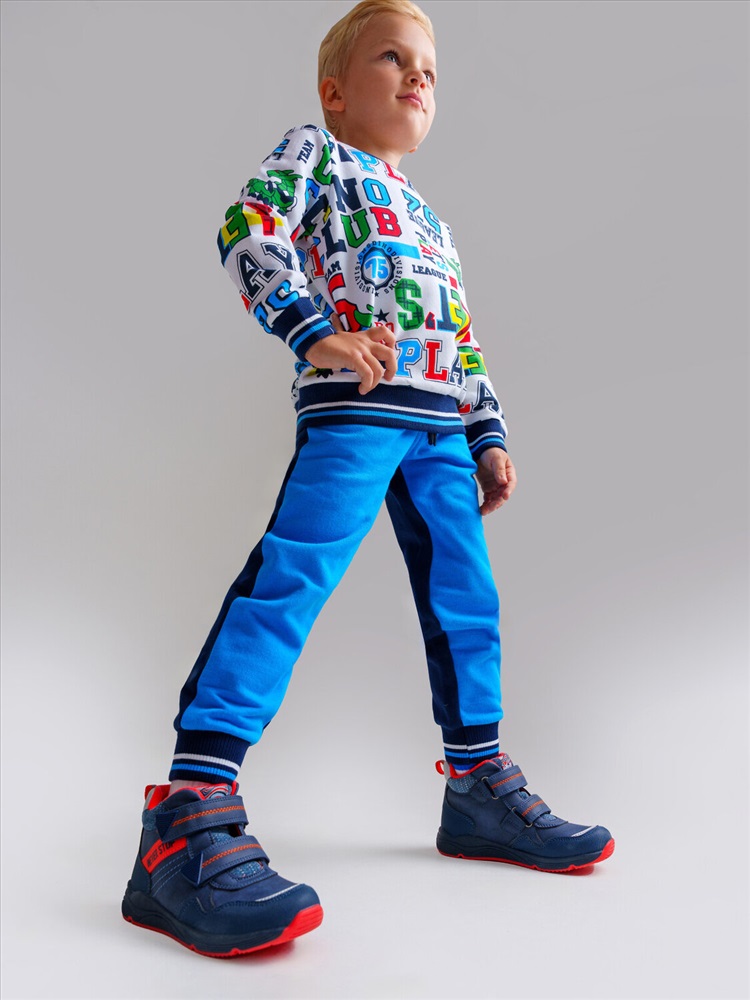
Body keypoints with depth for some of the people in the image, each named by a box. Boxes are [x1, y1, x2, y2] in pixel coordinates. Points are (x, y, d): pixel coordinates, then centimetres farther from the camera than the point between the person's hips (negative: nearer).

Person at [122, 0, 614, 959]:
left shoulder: (430, 218, 33)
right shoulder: (313, 151, 14)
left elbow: (465, 342, 29)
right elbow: (249, 231, -5)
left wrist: (488, 435, 19)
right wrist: (316, 332, -19)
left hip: (438, 425, 8)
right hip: (349, 408, -7)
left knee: (467, 600, 5)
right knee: (287, 583, -22)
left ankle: (478, 787, 19)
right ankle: (189, 816, -21)